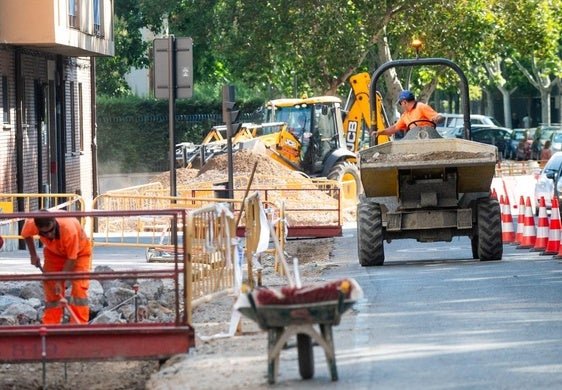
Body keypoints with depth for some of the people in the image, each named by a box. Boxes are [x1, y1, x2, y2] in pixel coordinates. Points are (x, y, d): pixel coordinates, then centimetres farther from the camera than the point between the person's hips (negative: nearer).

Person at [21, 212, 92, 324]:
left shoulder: (69, 228, -44)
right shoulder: (31, 225, -32)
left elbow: (71, 259, -31)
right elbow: (26, 235, -3)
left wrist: (60, 281, -29)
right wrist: (33, 255, -2)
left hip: (79, 251, -4)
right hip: (54, 252, 4)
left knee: (79, 288, -16)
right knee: (51, 288, -1)